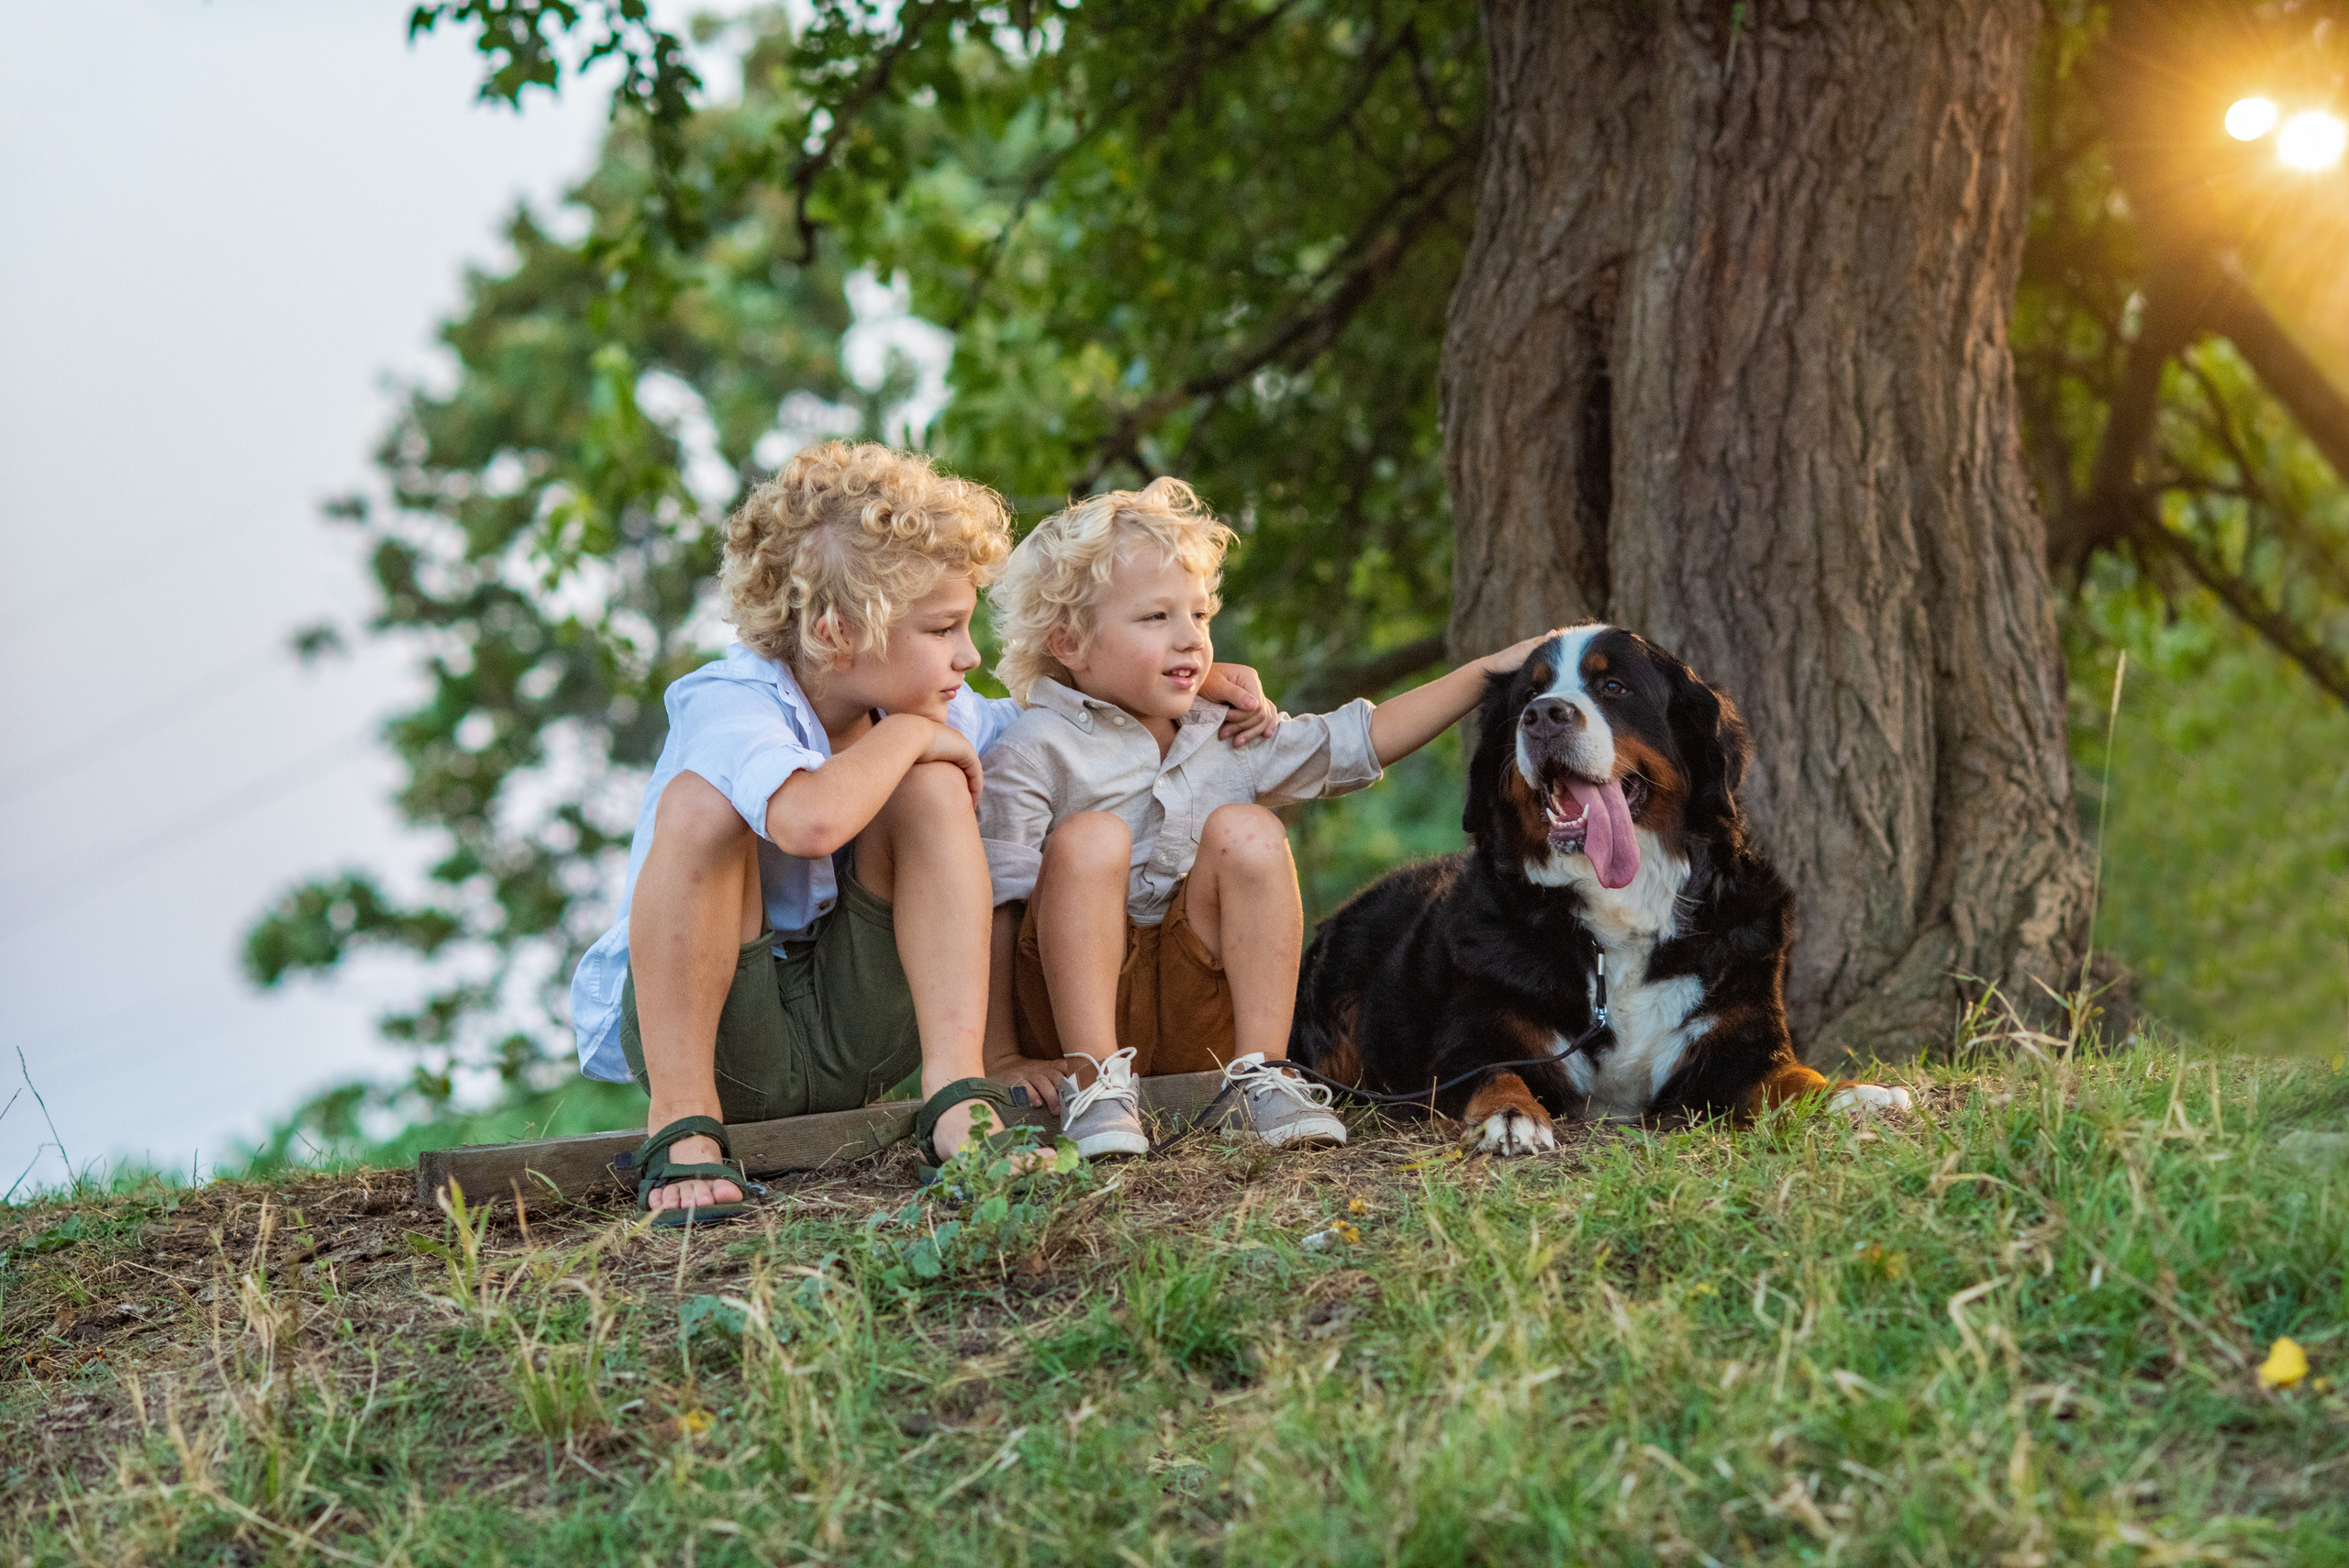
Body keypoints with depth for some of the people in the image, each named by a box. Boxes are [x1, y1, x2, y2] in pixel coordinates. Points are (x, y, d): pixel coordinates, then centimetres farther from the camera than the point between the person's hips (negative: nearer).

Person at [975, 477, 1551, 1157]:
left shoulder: (1227, 741, 10)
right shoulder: (1032, 755, -8)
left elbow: (1356, 742, 11)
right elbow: (990, 910, -12)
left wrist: (1486, 671, 3)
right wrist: (1004, 1059, -19)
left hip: (1195, 1016, 4)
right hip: (1074, 1012, -4)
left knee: (1245, 830, -14)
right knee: (1090, 837, -26)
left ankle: (1260, 1073, -19)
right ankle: (1093, 1079, -30)